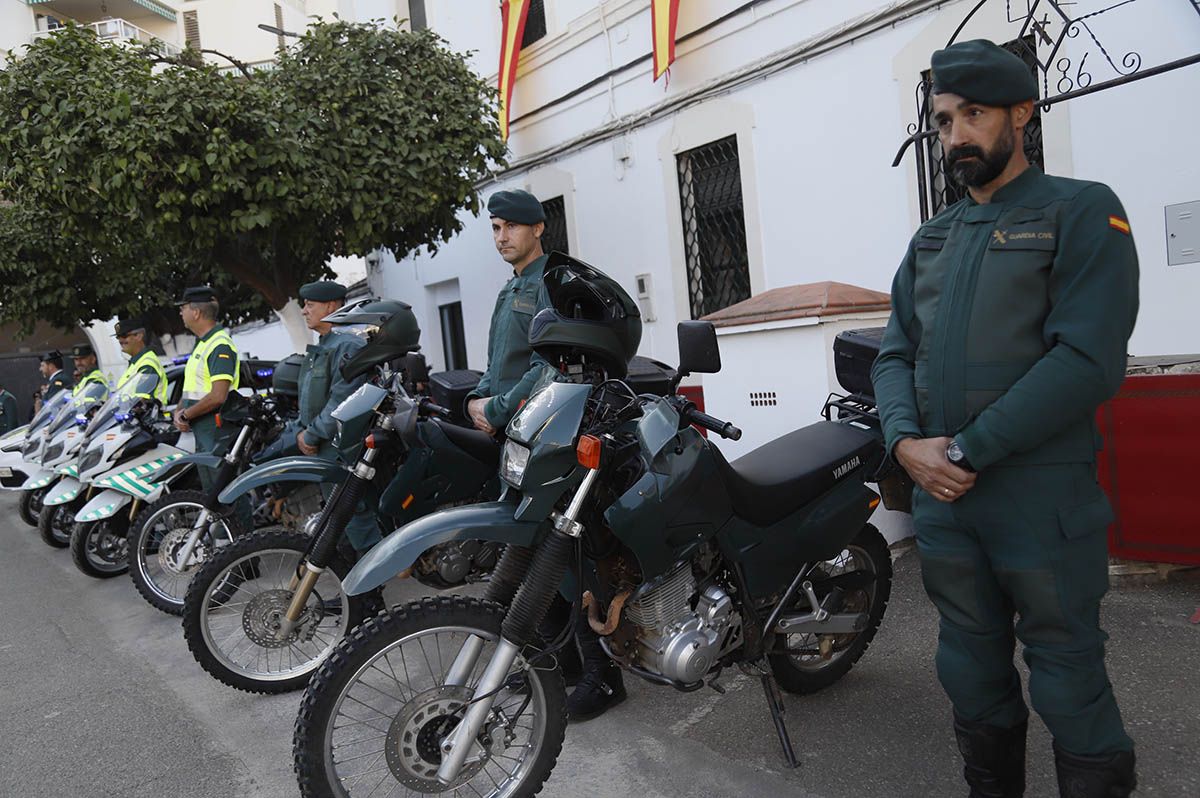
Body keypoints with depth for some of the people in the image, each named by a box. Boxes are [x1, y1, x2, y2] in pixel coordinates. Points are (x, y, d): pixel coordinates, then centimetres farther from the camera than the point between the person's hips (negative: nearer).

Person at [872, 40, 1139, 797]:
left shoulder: (1082, 211, -3)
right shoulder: (931, 238, 15)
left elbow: (1088, 360, -15)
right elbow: (895, 351, 11)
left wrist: (967, 449, -16)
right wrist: (907, 441, -8)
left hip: (1042, 503, -5)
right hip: (942, 496, 6)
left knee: (1069, 684, 5)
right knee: (973, 674, 17)